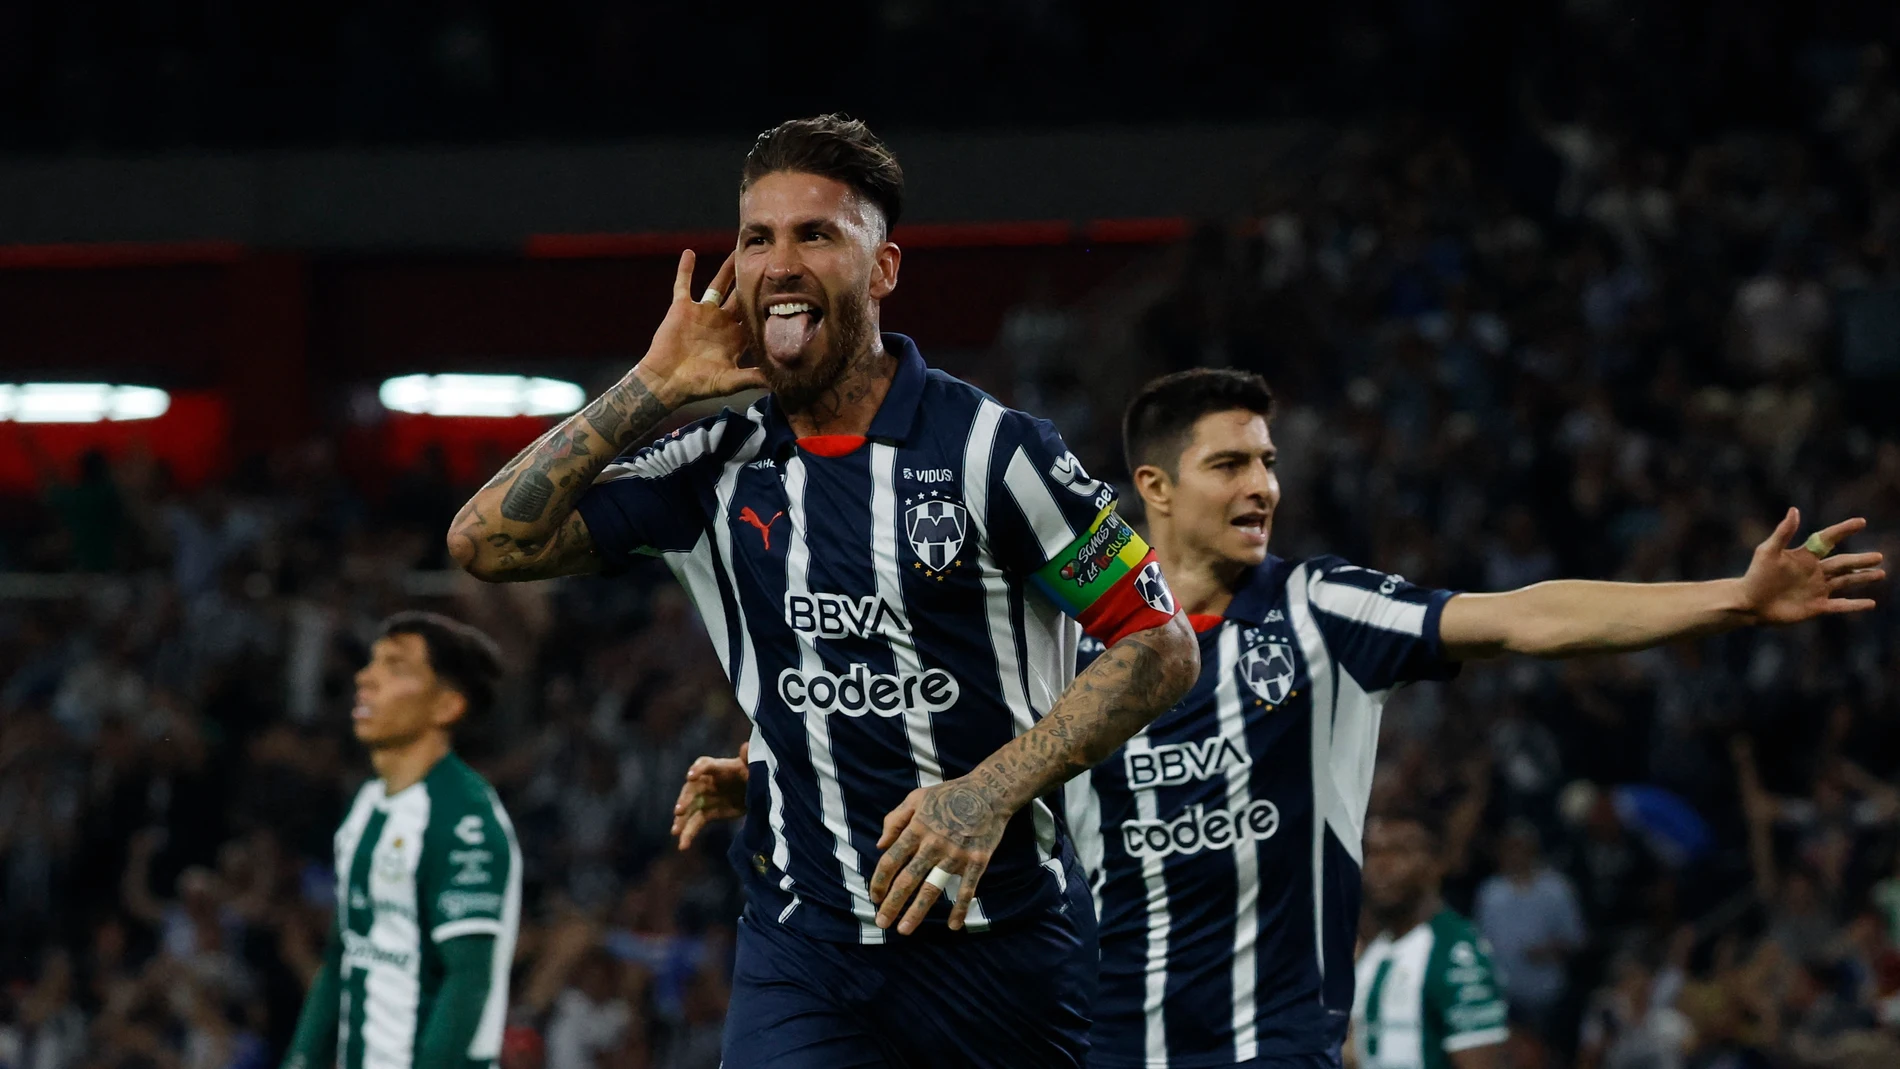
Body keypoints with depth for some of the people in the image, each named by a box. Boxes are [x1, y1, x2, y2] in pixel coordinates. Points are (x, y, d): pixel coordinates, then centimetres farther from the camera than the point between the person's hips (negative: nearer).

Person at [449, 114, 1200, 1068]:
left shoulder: (990, 448, -6)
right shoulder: (719, 470, 6)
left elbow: (1161, 648, -4)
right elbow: (488, 542, 2)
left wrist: (988, 794, -15)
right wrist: (654, 388, -2)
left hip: (1004, 944, -2)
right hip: (803, 945, 2)